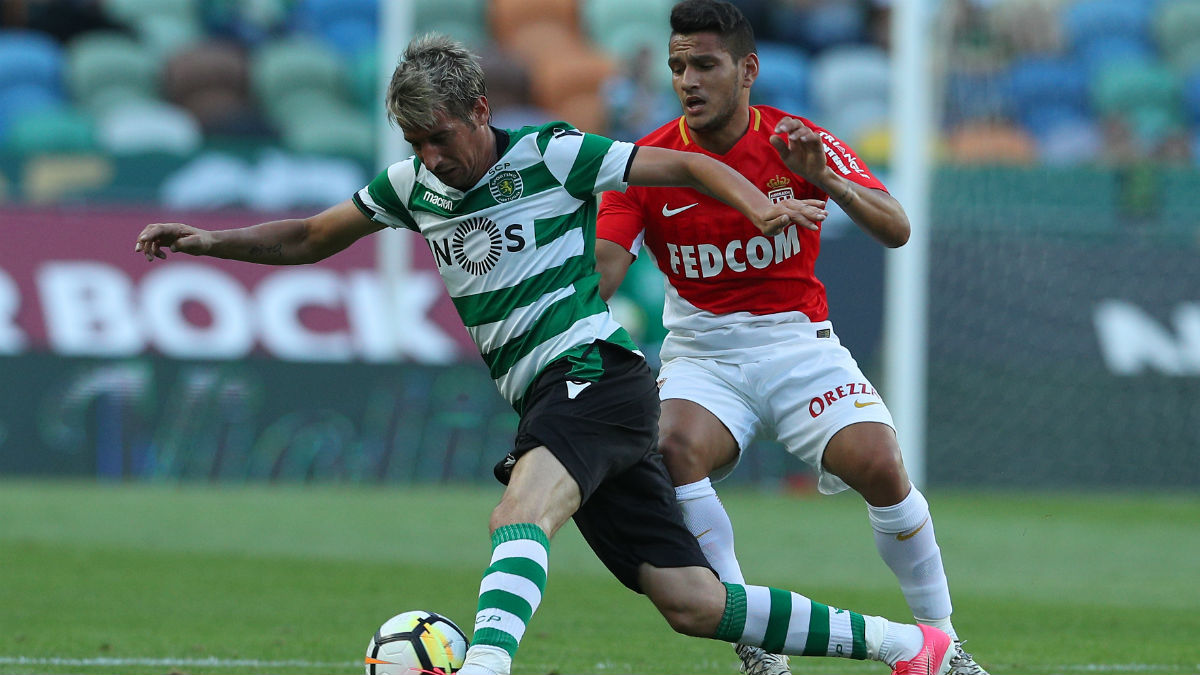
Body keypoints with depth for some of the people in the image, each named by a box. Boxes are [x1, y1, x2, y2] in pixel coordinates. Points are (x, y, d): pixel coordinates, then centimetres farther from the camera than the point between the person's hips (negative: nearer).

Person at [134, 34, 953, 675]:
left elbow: (689, 167, -5)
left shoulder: (549, 156, -5)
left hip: (594, 370, -6)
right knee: (692, 603, 2)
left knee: (519, 517, -35)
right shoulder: (414, 185, 14)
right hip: (545, 399, 6)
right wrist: (210, 242, 12)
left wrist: (758, 204, -23)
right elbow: (309, 239, 24)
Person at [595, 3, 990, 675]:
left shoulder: (798, 143, -7)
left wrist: (827, 180, -31)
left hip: (797, 341, 0)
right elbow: (600, 273, -15)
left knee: (880, 465, -22)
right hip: (701, 353, 0)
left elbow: (896, 229, -14)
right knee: (671, 448, -30)